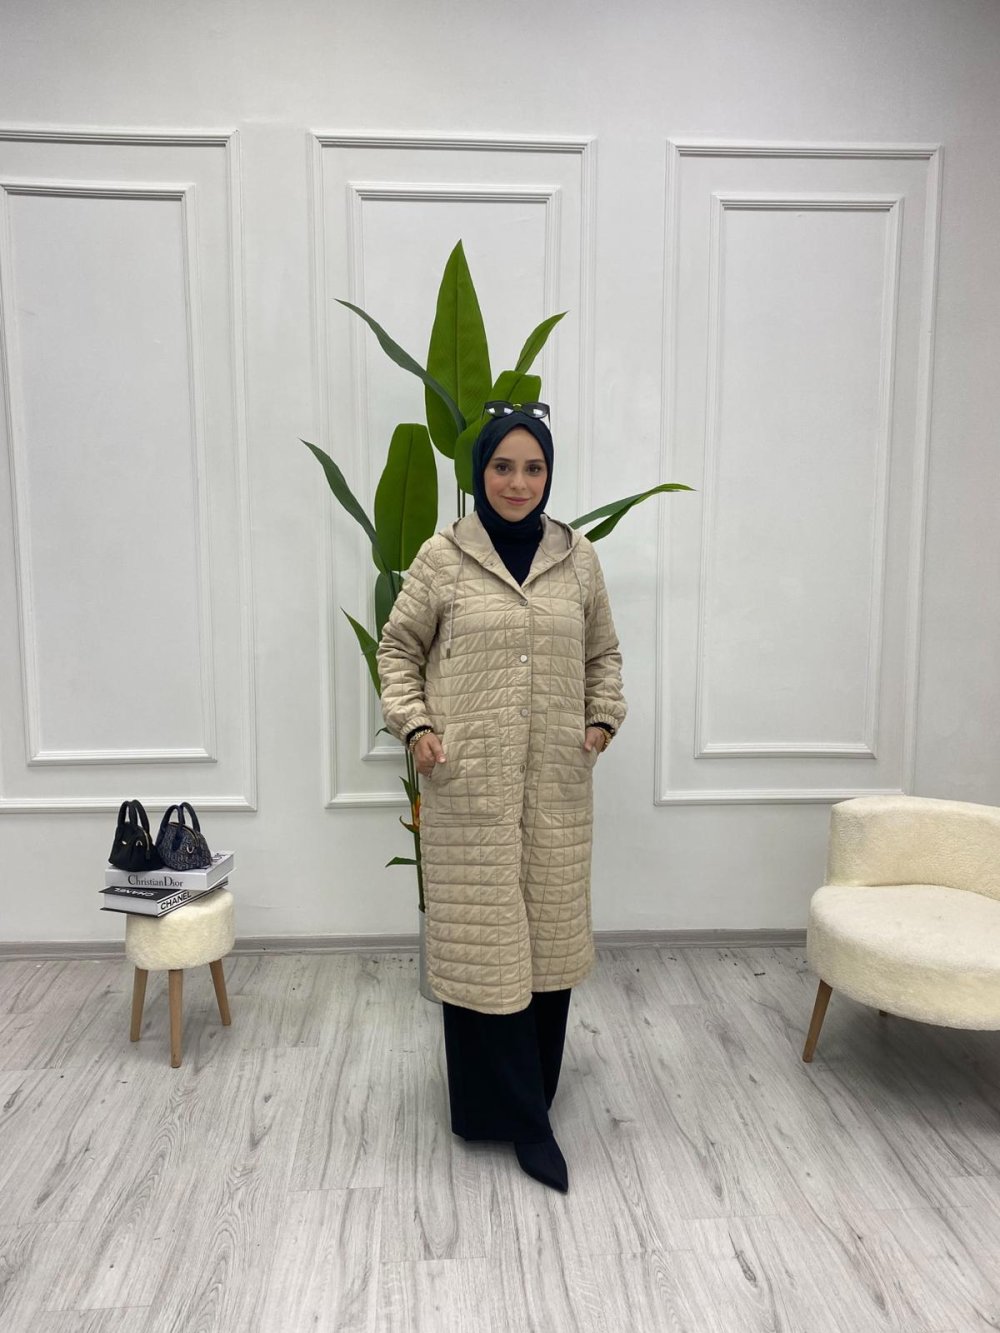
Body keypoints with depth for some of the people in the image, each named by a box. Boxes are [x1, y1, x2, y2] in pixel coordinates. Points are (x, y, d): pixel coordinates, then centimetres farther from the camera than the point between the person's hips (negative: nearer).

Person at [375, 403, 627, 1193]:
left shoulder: (577, 558, 6)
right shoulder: (442, 557, -2)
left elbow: (603, 653, 16)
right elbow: (399, 648, 5)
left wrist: (603, 718, 2)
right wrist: (414, 723, -8)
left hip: (555, 782, 3)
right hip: (470, 784, -3)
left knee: (549, 933, 10)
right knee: (480, 937, 0)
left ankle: (531, 1094, 31)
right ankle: (518, 1114, 15)